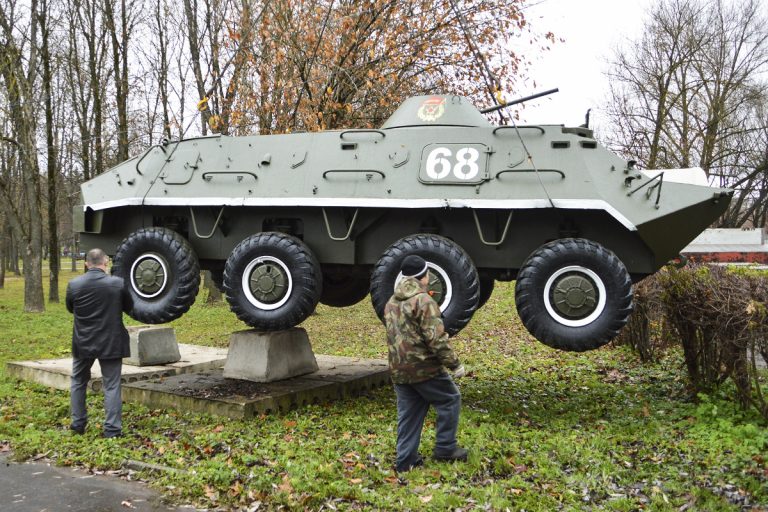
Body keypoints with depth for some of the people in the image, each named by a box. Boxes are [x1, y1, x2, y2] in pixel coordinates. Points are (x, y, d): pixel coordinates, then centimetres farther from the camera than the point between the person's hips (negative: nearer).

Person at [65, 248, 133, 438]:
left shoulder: (74, 284, -9)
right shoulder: (118, 283, -12)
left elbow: (70, 308, 8)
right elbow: (129, 308, 2)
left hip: (83, 342, 2)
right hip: (111, 343, -2)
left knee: (78, 382, 21)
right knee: (111, 385, 5)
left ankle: (78, 423, 26)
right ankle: (112, 429, 4)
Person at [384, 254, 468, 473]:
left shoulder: (391, 303, 13)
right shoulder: (423, 301, -14)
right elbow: (436, 338, -20)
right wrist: (454, 363, -13)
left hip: (398, 370, 8)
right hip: (424, 367, -7)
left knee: (408, 414, 13)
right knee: (450, 399, 9)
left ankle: (405, 459, 14)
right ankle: (445, 448, 12)